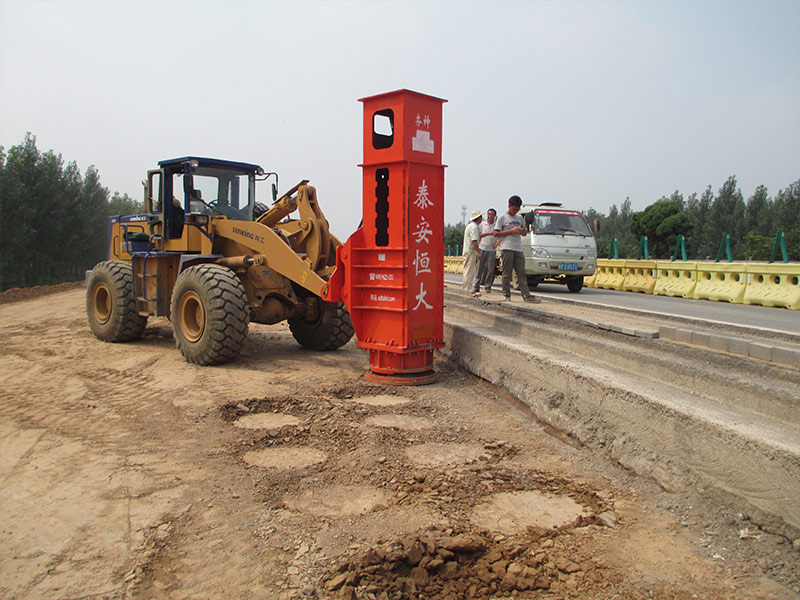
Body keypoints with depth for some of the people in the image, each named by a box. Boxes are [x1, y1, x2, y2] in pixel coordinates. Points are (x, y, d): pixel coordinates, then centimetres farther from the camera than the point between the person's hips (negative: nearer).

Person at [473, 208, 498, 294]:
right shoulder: (482, 224, 11)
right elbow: (479, 235, 4)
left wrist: (497, 242, -12)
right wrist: (489, 234, -12)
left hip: (491, 250, 0)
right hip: (482, 249, 0)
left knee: (490, 269, -1)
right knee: (479, 268, -2)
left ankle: (487, 287, 6)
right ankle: (476, 286, 1)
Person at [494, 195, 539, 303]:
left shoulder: (520, 218, 19)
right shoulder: (502, 217, 2)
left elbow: (524, 233, 27)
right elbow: (496, 234, -4)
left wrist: (523, 231, 1)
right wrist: (511, 231, -12)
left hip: (518, 249, 5)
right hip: (507, 248, -5)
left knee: (521, 273, 1)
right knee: (507, 273, -4)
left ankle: (526, 295, -3)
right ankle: (506, 295, 2)